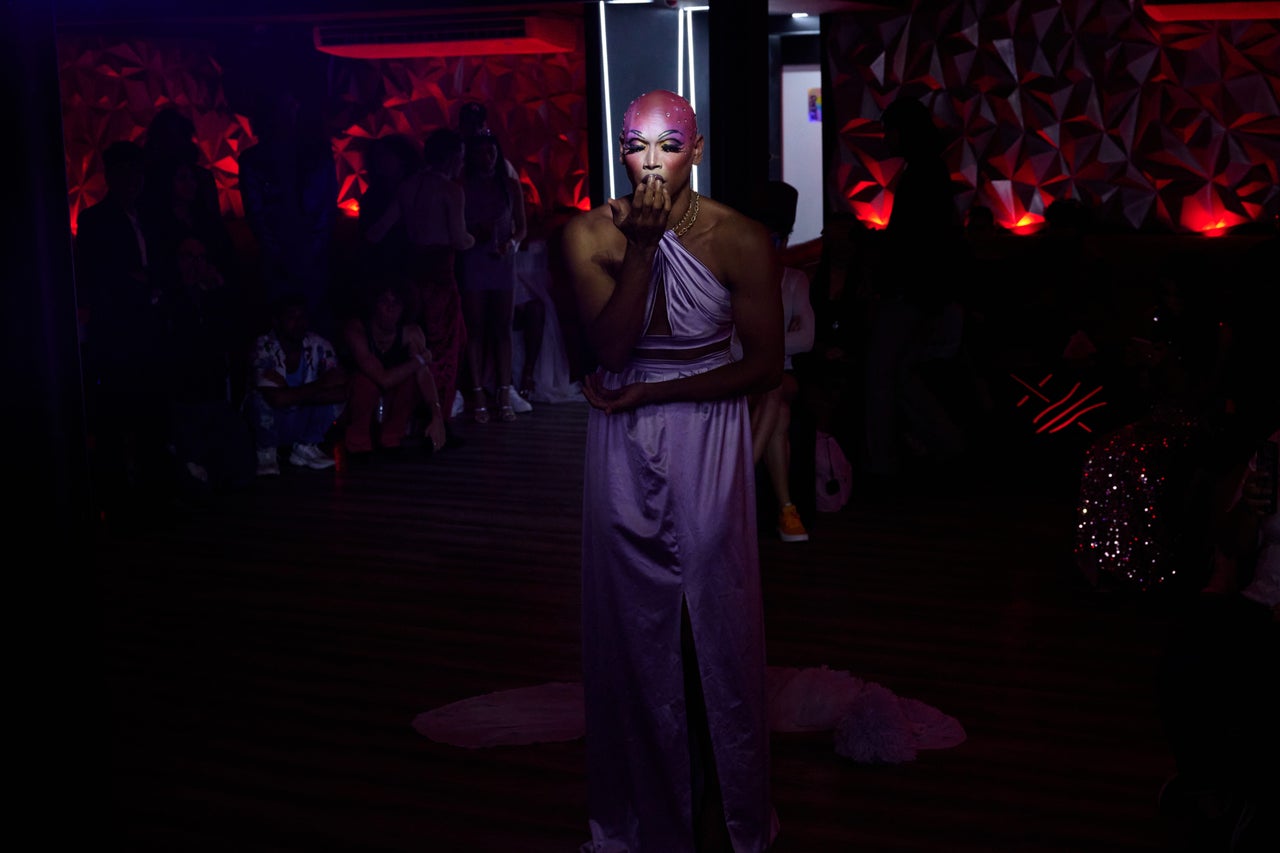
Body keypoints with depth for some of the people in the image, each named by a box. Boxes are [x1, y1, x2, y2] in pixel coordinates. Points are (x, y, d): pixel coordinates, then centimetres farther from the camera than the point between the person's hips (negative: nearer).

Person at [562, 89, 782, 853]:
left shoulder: (741, 240, -10)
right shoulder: (592, 234, -6)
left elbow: (766, 365, -9)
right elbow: (611, 345, -16)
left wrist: (649, 392, -12)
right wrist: (643, 246, -25)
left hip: (708, 441, -2)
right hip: (624, 448, 2)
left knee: (715, 620, 7)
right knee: (636, 624, 11)